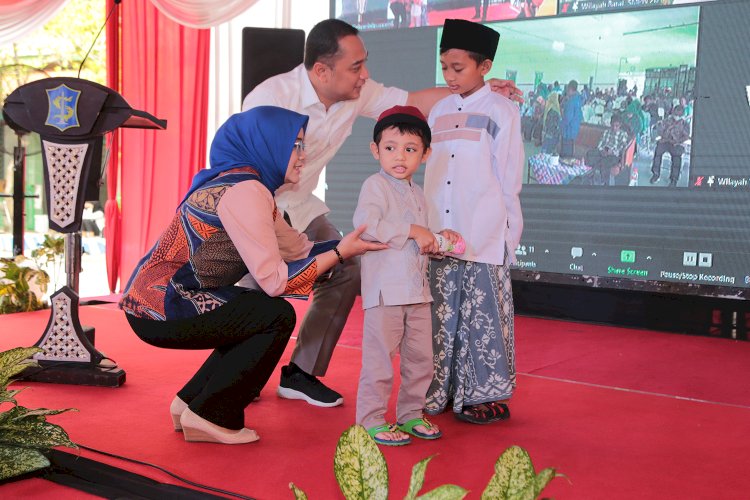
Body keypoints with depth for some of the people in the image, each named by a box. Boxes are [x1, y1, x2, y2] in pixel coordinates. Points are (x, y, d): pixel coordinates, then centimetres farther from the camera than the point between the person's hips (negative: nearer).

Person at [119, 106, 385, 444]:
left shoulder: (238, 183, 12)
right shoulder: (245, 191, -19)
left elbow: (297, 247, 10)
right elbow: (273, 280, -21)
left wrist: (355, 240, 4)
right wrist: (340, 253, -14)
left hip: (153, 300, 10)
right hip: (159, 311, -10)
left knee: (258, 318, 17)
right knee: (278, 317, -8)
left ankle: (191, 402, 19)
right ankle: (209, 416, -1)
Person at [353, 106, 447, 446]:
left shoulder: (417, 194, 18)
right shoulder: (375, 186, -8)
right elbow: (366, 226, -24)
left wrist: (435, 241, 7)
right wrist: (412, 231, -21)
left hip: (417, 288, 8)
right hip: (385, 288, -8)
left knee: (420, 357, 13)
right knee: (379, 358, -3)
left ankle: (411, 413, 27)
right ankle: (371, 420, 8)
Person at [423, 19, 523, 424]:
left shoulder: (501, 111, -2)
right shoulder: (439, 111, 13)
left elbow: (508, 178, -3)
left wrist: (506, 232, -6)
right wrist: (428, 228, 12)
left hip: (483, 239, -5)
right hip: (441, 236, 5)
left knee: (484, 315, 0)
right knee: (443, 314, 10)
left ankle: (489, 395, 12)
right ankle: (442, 391, 22)